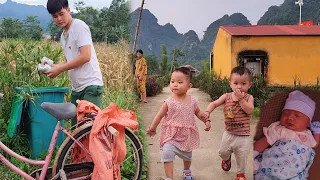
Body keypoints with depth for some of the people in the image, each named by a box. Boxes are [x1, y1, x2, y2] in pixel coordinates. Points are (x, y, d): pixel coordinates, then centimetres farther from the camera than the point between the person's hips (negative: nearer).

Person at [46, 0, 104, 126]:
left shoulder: (79, 26, -8)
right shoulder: (63, 36, 17)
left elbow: (85, 56, -17)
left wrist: (59, 69, -11)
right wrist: (53, 66, 2)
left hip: (91, 85, -8)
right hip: (77, 88, 8)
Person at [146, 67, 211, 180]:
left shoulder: (193, 101, -6)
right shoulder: (169, 102, -15)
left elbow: (198, 112, 13)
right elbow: (159, 116, -5)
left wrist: (206, 121, 3)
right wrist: (152, 129, 3)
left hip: (187, 136, 3)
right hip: (171, 135, -3)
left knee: (187, 156, 22)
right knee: (167, 153, -24)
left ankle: (187, 171, 52)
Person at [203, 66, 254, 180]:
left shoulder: (248, 98, -10)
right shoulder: (226, 96, -5)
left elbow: (250, 111, -25)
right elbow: (214, 104, -5)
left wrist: (240, 98, -29)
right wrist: (207, 112, -23)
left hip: (243, 136, -2)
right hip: (229, 133, 2)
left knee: (242, 157, 11)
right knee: (223, 152, 19)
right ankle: (227, 158, 55)